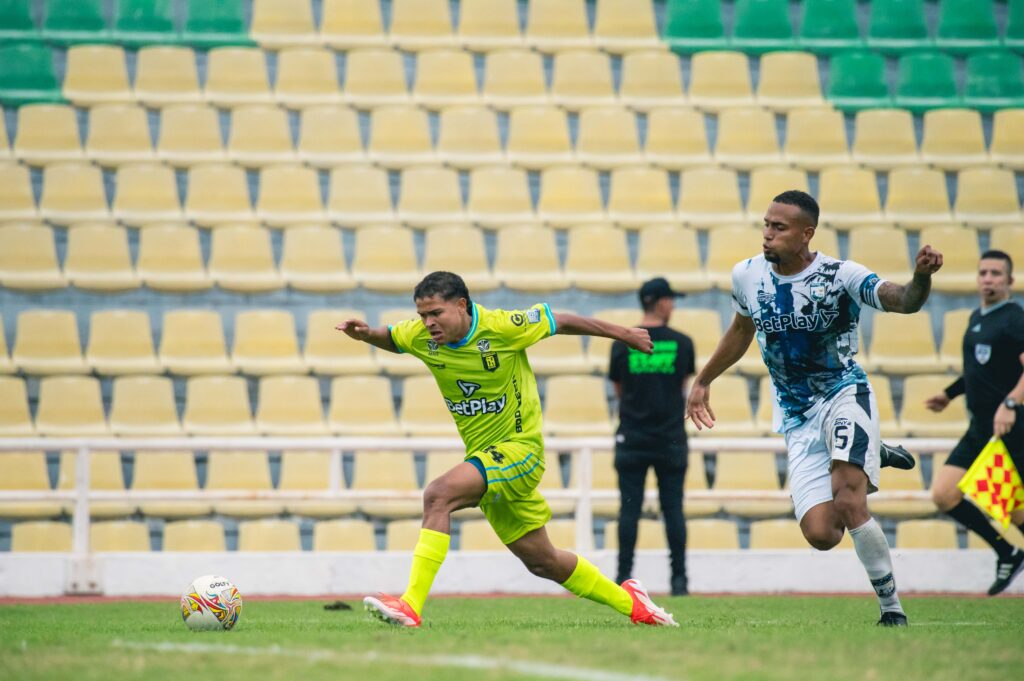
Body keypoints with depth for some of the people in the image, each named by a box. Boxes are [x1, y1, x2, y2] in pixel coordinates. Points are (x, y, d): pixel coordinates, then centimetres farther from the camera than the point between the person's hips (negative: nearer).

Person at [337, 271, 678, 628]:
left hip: (519, 448, -7)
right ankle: (629, 601, 35)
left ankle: (411, 605, -32)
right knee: (541, 561, 14)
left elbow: (561, 322, -4)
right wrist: (365, 334, -6)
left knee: (438, 494, -28)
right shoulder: (421, 337, -3)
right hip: (484, 455, 7)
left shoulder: (502, 327, -18)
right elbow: (389, 338, 18)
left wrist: (622, 334, 7)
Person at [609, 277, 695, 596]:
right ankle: (679, 578, 3)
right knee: (673, 509, 4)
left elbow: (619, 390, 9)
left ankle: (624, 577, 1)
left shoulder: (622, 344, 0)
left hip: (632, 438, 0)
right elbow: (683, 387, 10)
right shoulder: (682, 343, -1)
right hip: (671, 438, 0)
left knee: (629, 509, 3)